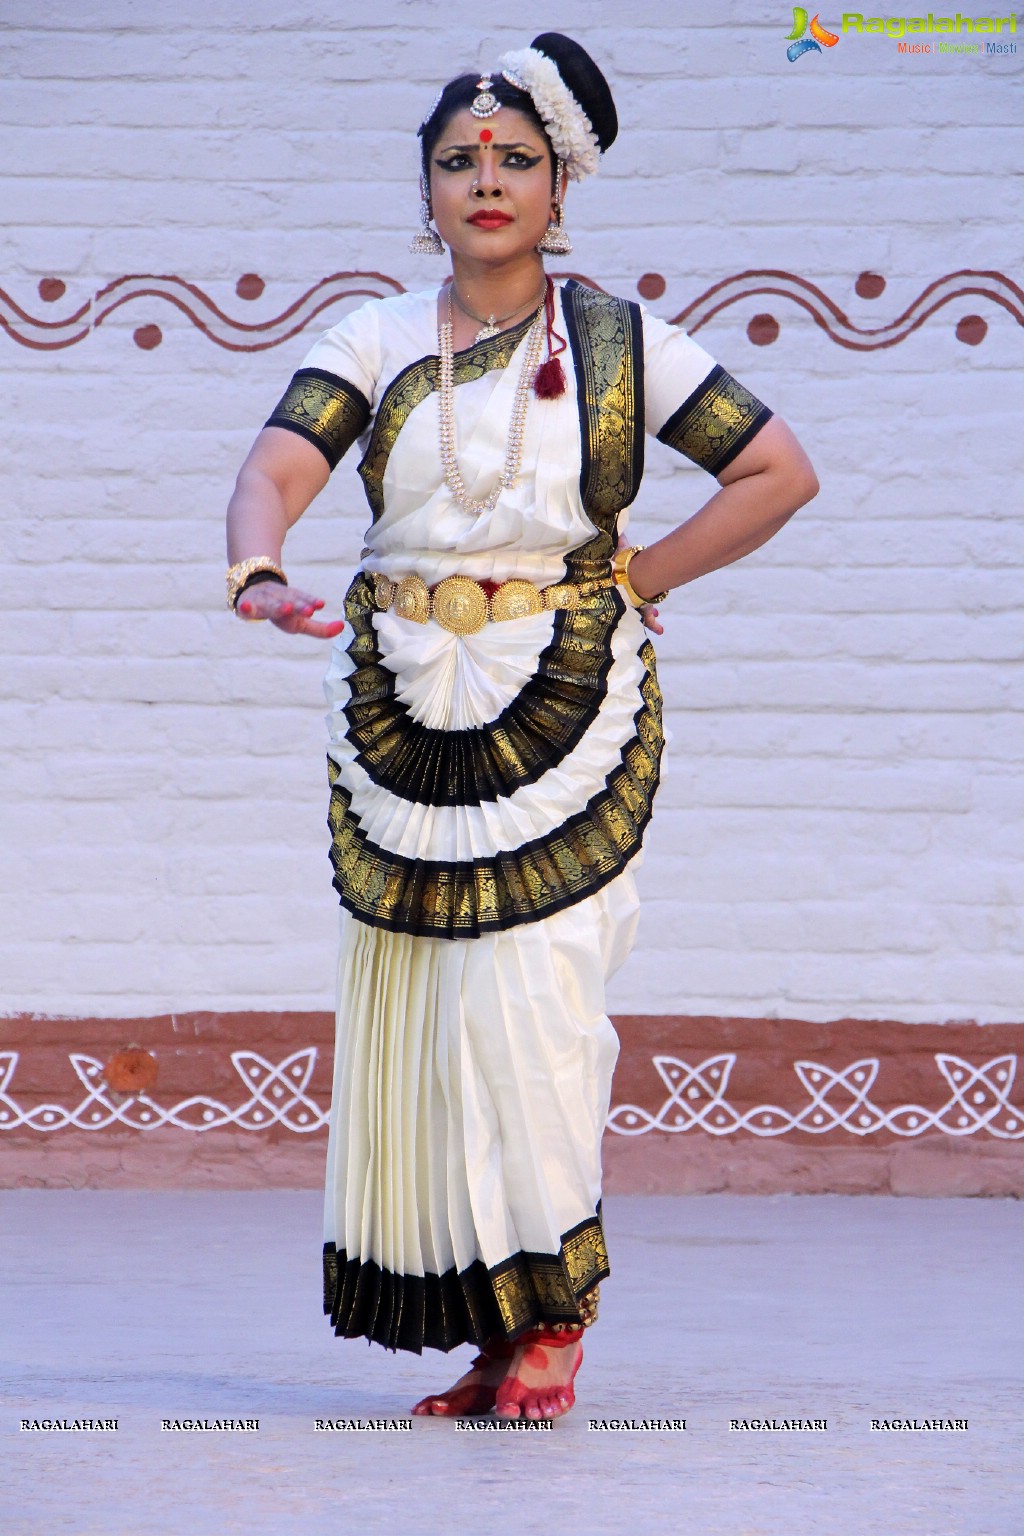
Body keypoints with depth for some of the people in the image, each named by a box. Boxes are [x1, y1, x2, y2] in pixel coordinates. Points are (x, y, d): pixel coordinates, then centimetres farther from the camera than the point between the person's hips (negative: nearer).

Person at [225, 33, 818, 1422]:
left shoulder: (620, 342, 4)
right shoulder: (374, 343, 8)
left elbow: (780, 474, 6)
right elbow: (275, 470, -7)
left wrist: (637, 579, 1)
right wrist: (258, 571, -29)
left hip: (565, 701, -3)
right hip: (404, 707, 3)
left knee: (528, 986, -13)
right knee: (417, 1007, 2)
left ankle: (551, 1307, 0)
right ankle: (485, 1328, 10)